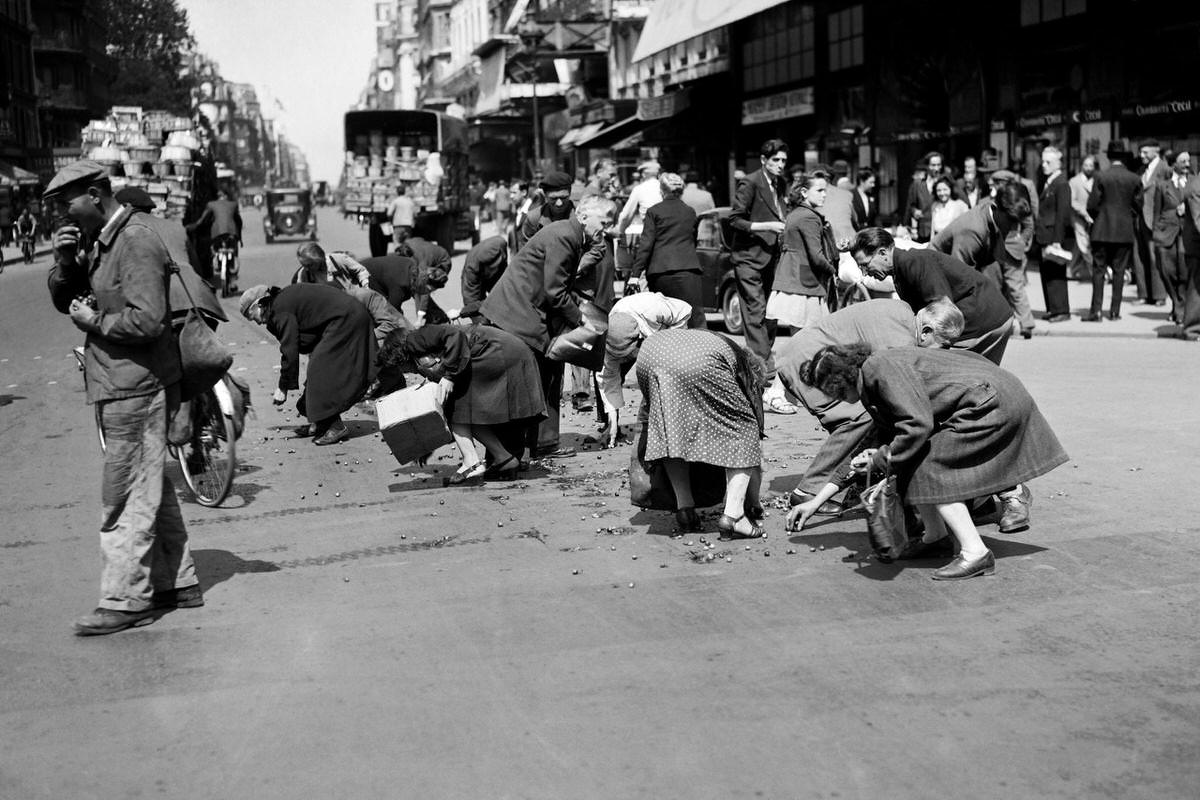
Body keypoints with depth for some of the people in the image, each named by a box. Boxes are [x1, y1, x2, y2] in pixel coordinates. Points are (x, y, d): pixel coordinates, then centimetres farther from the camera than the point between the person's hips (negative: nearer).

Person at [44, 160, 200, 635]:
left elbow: (147, 320, -25)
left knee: (127, 496, -4)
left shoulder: (137, 240, -16)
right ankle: (177, 582, 26)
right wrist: (65, 261, -2)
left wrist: (94, 321, -12)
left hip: (135, 387, -10)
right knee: (150, 489, 16)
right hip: (123, 386, 10)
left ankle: (126, 599, 3)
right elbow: (64, 301, 15)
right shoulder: (106, 240, 15)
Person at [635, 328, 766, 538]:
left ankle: (684, 506, 16)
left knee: (668, 434, 26)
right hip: (699, 363, -5)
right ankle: (733, 514, 3)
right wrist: (754, 505, 41)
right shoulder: (749, 372, 32)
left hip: (650, 352, 5)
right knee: (743, 429, 13)